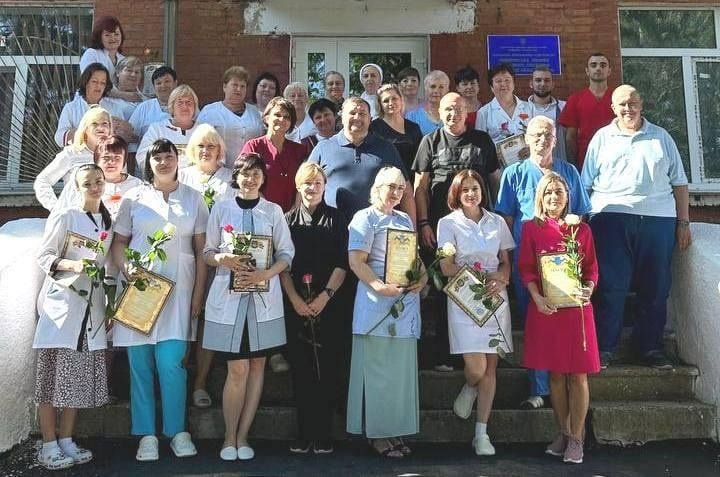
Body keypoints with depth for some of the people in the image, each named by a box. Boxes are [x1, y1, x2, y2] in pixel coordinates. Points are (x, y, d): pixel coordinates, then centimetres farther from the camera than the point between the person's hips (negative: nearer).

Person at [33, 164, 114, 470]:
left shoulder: (108, 221, 15)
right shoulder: (65, 217, -3)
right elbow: (43, 256, -4)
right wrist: (72, 265, -22)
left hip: (93, 306, 6)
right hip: (62, 303, -5)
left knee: (80, 376, 7)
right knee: (54, 374, -3)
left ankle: (66, 441, 16)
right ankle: (48, 446, 4)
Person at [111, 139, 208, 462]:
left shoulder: (193, 199, 9)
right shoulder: (134, 197, 9)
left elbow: (201, 251, 6)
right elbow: (118, 243, 9)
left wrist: (198, 295, 0)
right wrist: (127, 271, -10)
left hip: (177, 290, -1)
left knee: (170, 361, -8)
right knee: (140, 363, 3)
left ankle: (177, 431, 7)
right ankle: (146, 435, 13)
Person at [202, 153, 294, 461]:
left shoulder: (273, 211, 7)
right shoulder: (221, 209, 7)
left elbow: (286, 253, 5)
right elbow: (208, 252, 8)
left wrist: (265, 274, -13)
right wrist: (223, 259, -14)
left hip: (264, 297, 2)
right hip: (228, 296, -1)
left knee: (257, 365, 4)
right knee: (238, 369, -5)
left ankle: (242, 436, 16)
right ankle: (230, 438, 10)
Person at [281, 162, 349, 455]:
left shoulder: (336, 219, 8)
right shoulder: (288, 219, 10)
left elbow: (342, 263, 2)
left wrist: (325, 296, -10)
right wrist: (295, 299, -7)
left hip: (330, 304, -1)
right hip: (296, 305, 1)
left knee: (328, 369, -1)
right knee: (301, 369, 2)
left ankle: (323, 434, 6)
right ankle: (304, 434, 10)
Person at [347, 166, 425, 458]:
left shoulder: (405, 220, 19)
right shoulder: (365, 218, -1)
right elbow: (356, 261, -10)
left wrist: (423, 277, 1)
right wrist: (379, 286, -25)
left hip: (407, 300, 6)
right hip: (378, 301, -6)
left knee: (401, 367, 8)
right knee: (378, 368, -2)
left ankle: (396, 429, 17)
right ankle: (377, 433, 8)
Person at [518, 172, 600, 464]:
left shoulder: (581, 229, 7)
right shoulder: (531, 228, 4)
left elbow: (591, 268, 7)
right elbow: (526, 268, 1)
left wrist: (589, 289, -12)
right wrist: (536, 296, -14)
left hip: (576, 307, 0)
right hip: (545, 308, 0)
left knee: (578, 374, 0)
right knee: (555, 374, 7)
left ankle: (576, 438, 11)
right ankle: (563, 432, 22)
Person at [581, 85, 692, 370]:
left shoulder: (661, 138, 14)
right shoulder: (602, 138, 11)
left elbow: (679, 183, 14)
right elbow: (585, 184, 8)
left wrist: (684, 222, 7)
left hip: (658, 220, 2)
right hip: (611, 219, -2)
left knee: (655, 288, 5)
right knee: (610, 287, -3)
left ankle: (650, 348, 16)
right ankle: (605, 347, 5)